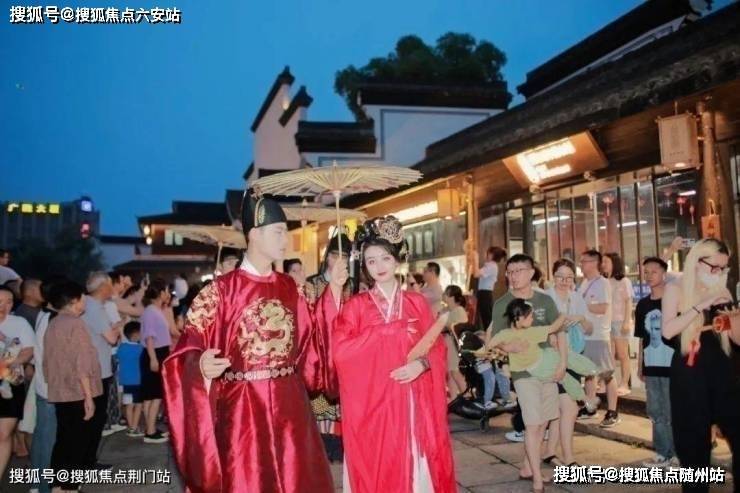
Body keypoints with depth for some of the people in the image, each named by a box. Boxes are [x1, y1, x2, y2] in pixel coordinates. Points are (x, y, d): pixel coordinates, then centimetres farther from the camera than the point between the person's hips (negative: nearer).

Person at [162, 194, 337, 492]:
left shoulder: (289, 287, 8)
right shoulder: (222, 290, -8)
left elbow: (314, 335, 12)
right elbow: (191, 349, -8)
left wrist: (334, 288, 8)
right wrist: (201, 364, -30)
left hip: (290, 404, 5)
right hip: (242, 407, -4)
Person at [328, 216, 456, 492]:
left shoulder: (417, 303, 8)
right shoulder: (355, 306, 1)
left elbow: (437, 348, 7)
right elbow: (339, 350, -12)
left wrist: (422, 364, -14)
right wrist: (390, 330, -12)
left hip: (413, 405, 2)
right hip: (371, 405, -2)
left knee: (416, 470, 7)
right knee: (376, 470, 2)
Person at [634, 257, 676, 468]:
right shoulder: (642, 304, 9)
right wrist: (639, 365, 12)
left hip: (672, 366, -6)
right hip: (651, 367, 6)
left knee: (673, 413, 2)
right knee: (656, 413, 12)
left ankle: (678, 453, 15)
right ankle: (663, 454, 23)